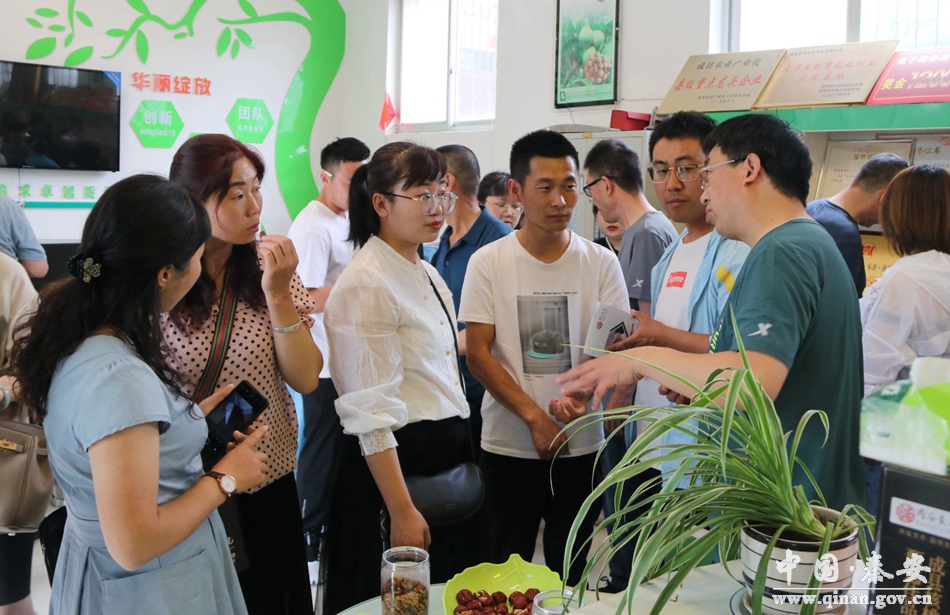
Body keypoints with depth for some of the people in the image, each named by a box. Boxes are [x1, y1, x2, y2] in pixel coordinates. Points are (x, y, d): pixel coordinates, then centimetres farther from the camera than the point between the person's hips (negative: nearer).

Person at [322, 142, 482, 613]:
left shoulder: (429, 276, 11)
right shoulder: (365, 286, -17)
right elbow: (372, 413, -21)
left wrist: (462, 455, 18)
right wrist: (402, 512, -21)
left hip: (449, 460, 9)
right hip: (397, 465, -8)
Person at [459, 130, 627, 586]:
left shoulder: (600, 262, 1)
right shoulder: (488, 262, -3)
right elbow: (478, 354, -6)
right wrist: (535, 416, -15)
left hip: (581, 445, 1)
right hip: (508, 445, -1)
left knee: (571, 568, 13)